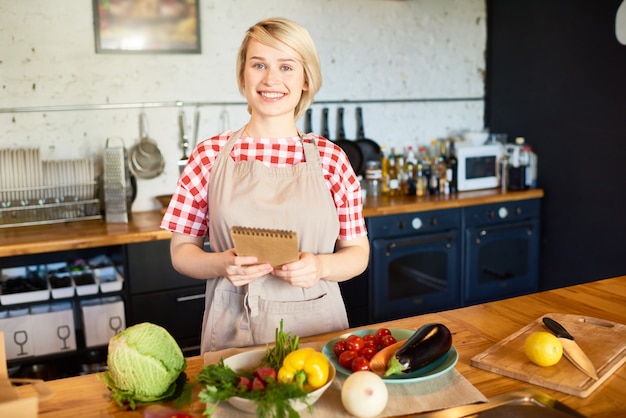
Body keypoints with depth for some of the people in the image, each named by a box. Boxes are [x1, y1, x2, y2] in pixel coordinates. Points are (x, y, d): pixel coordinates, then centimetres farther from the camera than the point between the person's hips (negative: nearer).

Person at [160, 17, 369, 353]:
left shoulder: (330, 158, -2)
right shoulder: (210, 154, -3)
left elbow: (358, 253, 3)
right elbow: (181, 250, 2)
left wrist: (319, 266, -17)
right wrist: (222, 264, -17)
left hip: (317, 329, 1)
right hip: (233, 333, 0)